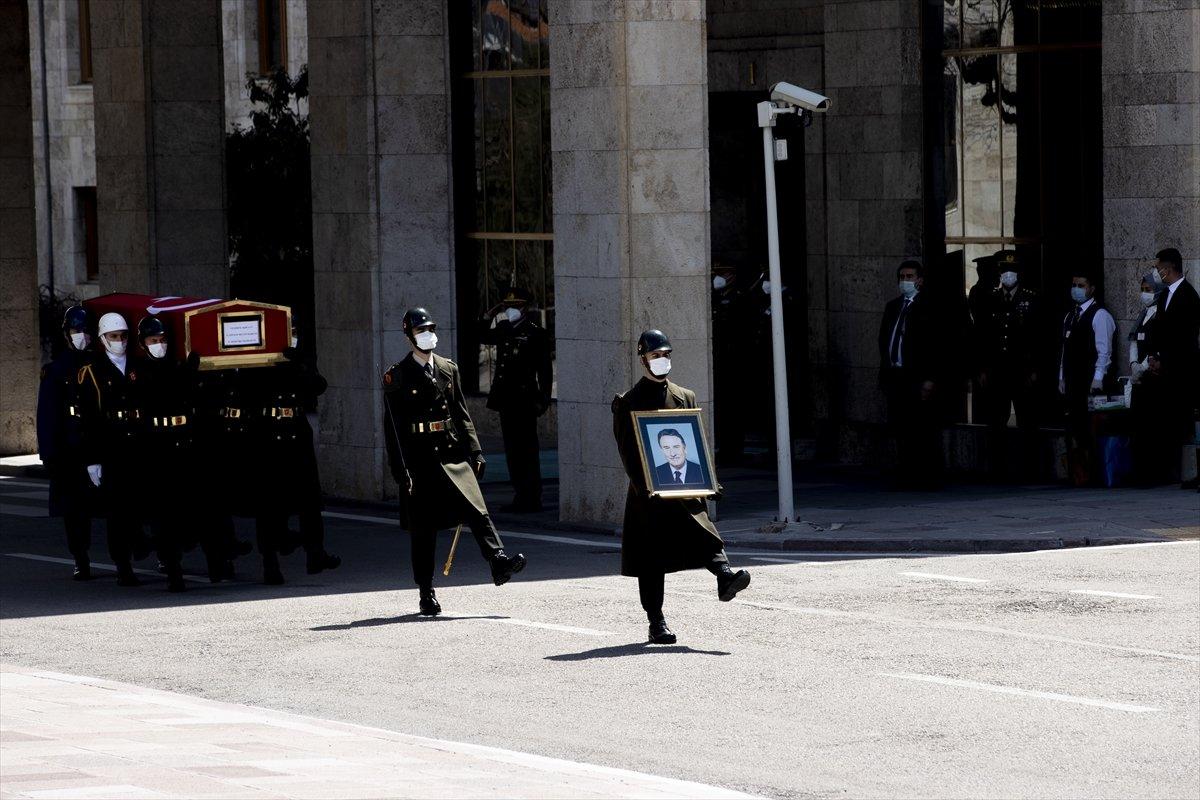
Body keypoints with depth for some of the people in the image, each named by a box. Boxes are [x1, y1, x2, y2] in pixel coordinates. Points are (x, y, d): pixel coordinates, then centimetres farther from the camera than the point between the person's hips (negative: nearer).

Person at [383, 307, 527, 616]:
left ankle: (499, 562, -28)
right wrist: (401, 468, -9)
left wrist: (474, 451, 6)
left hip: (451, 452, 3)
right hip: (419, 458, -3)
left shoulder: (448, 369, 12)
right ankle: (427, 593, 9)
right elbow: (393, 425, -4)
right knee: (423, 527, 3)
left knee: (476, 509, -16)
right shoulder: (397, 376, -1)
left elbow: (462, 414, 15)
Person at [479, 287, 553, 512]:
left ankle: (531, 500, -2)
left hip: (525, 400, -7)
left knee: (527, 450, -5)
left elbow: (545, 369, -6)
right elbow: (482, 336, 28)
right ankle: (520, 496, 16)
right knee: (512, 450, 10)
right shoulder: (504, 329, 13)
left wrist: (543, 400, -11)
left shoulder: (536, 333, -6)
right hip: (506, 399, 7)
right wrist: (489, 315, 11)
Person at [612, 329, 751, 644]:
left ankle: (725, 577, -42)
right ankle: (656, 622, 6)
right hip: (648, 492, -3)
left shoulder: (685, 397, 16)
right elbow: (627, 450, -4)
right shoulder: (628, 403, 3)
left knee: (705, 534, -22)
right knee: (651, 558, 1)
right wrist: (642, 485, -17)